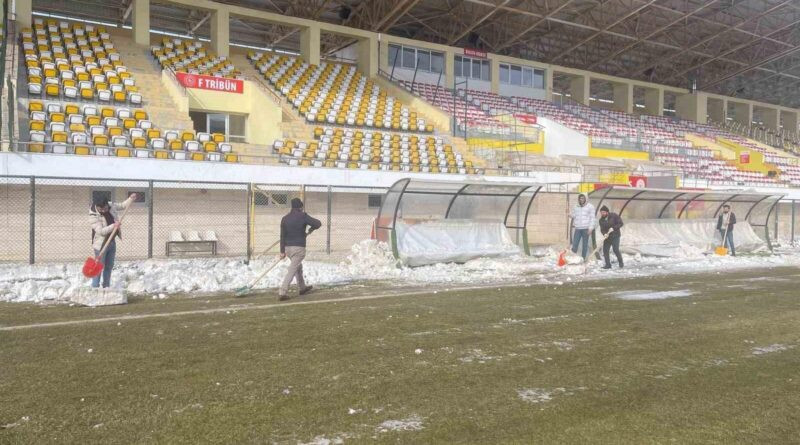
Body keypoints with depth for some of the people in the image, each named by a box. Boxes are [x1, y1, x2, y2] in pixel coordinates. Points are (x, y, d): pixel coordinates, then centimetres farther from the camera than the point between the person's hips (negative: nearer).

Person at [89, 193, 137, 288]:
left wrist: (131, 198, 3)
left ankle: (106, 287, 25)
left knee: (109, 266, 14)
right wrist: (113, 226, -38)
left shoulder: (110, 206, -4)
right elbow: (100, 231, -29)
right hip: (101, 244, -7)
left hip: (112, 242, 7)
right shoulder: (93, 216, -22)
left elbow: (122, 206, 15)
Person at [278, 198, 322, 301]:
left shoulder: (285, 218, 7)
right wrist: (309, 231, 10)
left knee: (298, 267, 25)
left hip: (288, 247, 6)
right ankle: (282, 293, -14)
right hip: (299, 247, -6)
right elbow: (318, 224, -9)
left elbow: (282, 236, 6)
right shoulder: (303, 216, -7)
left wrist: (282, 251, 8)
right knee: (292, 271, -7)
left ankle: (302, 287, 38)